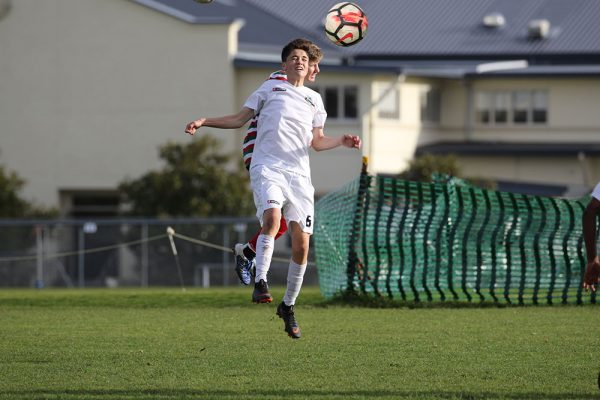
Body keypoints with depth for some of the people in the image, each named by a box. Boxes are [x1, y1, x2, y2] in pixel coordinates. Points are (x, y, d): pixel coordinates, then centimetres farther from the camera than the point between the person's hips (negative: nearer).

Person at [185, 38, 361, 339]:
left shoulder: (314, 99, 22)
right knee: (271, 217, -33)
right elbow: (240, 119, 15)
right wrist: (204, 122, 5)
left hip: (298, 173, 3)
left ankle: (288, 305, 11)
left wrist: (342, 142, 4)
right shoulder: (270, 87, 15)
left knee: (301, 243, -4)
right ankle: (260, 282, -29)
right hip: (267, 166, -3)